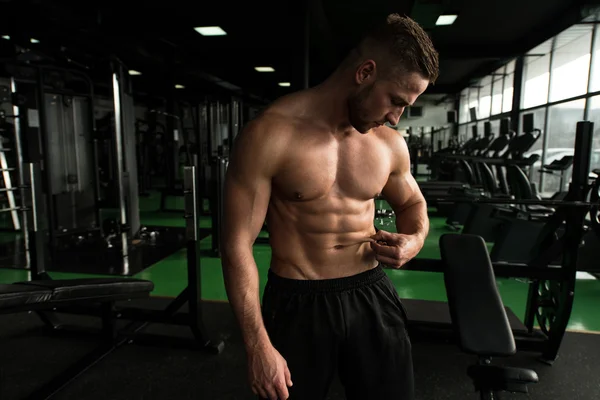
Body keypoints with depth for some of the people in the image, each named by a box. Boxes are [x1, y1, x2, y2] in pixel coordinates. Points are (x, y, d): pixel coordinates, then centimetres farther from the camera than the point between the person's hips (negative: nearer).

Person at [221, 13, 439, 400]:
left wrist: (415, 239, -6)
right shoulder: (270, 135, -17)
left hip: (371, 295, 4)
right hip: (298, 303, -3)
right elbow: (238, 245, -14)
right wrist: (258, 346, -14)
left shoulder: (391, 144, -2)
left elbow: (413, 203, 18)